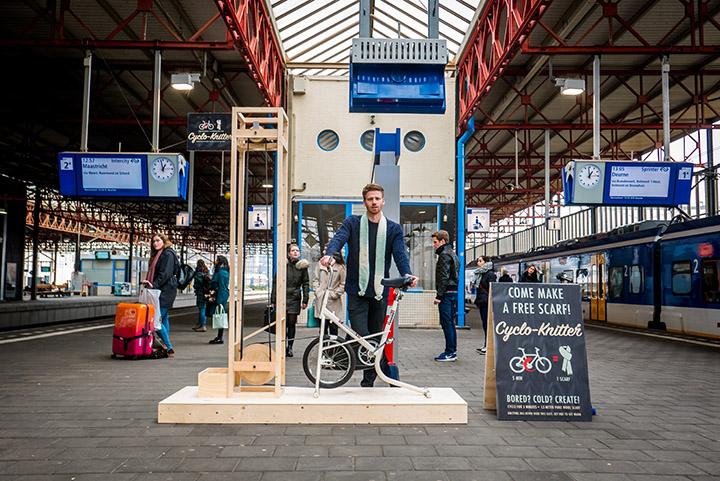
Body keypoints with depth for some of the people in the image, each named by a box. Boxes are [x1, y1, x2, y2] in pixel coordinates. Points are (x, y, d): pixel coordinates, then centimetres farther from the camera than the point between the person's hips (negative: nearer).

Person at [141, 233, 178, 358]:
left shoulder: (168, 254, -8)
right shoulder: (158, 255, 22)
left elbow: (165, 273, -18)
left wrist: (154, 284, -25)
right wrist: (149, 283, 13)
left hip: (166, 291, -10)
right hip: (161, 291, 10)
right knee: (164, 320, 11)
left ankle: (169, 349, -10)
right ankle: (166, 348, 15)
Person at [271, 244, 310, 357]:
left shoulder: (302, 266, 6)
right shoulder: (283, 265, 3)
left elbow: (306, 284, 9)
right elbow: (276, 282, 6)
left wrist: (305, 300, 1)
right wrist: (273, 300, 2)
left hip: (295, 298, 1)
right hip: (283, 297, -1)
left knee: (292, 323, 4)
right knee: (283, 322, -4)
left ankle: (290, 347, 14)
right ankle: (283, 346, 5)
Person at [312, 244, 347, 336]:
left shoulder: (341, 267, -2)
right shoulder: (320, 264, 10)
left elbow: (343, 284, -2)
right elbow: (315, 280, 13)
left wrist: (333, 294, -9)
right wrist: (318, 292, -1)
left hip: (333, 304, -3)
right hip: (320, 302, 3)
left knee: (333, 329, 2)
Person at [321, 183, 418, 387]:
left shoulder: (393, 229, 9)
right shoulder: (352, 223, 7)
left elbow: (400, 253, -3)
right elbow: (338, 238, -10)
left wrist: (406, 274, -24)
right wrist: (329, 255, -33)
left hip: (380, 291, 1)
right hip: (357, 290, -1)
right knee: (361, 337, -11)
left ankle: (368, 379, 22)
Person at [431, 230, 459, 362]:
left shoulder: (444, 255, -11)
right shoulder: (453, 254, 20)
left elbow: (444, 277, -18)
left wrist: (439, 295, -18)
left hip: (446, 293, -10)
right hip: (454, 292, 10)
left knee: (446, 323, -6)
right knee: (451, 323, 12)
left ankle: (450, 352, -4)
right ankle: (453, 351, 16)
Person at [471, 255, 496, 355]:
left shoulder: (490, 274, -9)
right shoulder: (479, 274, 17)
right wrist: (477, 301, 18)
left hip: (487, 303, -9)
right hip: (481, 302, 9)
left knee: (487, 324, -8)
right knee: (485, 325, 10)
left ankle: (487, 346, -6)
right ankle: (486, 345, 14)